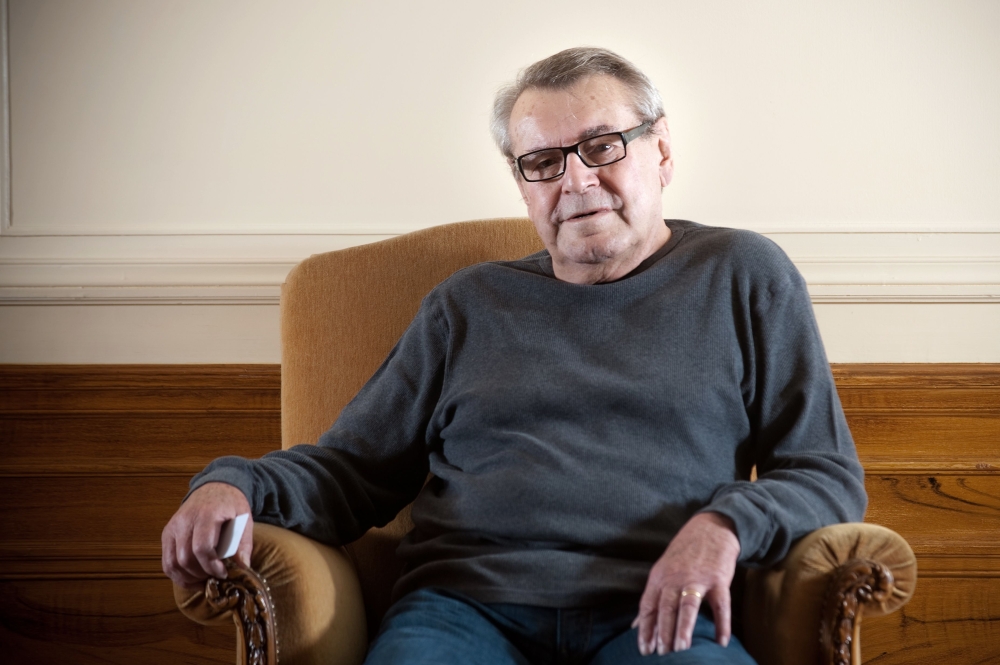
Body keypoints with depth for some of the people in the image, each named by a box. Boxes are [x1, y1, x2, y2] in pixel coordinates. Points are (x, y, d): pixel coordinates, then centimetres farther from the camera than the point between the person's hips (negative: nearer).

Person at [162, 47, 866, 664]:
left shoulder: (742, 277, 14)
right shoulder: (468, 305, 20)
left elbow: (831, 474, 11)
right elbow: (351, 465, 18)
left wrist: (725, 525, -10)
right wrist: (235, 485, -4)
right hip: (467, 605, 1)